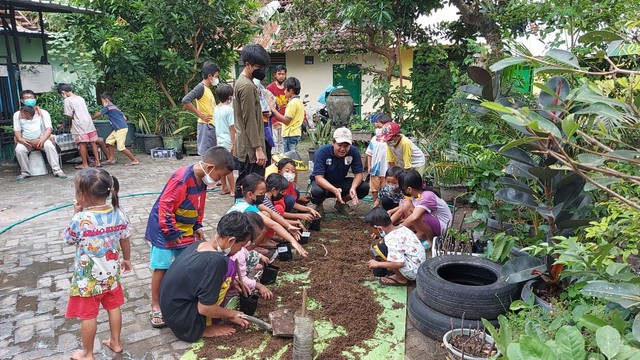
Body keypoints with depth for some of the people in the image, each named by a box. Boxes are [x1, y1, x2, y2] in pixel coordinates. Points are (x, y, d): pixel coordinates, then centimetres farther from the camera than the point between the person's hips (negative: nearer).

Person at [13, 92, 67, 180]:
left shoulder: (43, 112, 4)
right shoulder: (17, 115, 10)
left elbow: (49, 128, -6)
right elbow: (17, 130, 7)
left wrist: (42, 139, -24)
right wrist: (20, 139, -16)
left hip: (41, 139, -1)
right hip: (26, 141, 2)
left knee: (49, 145, -34)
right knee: (19, 149, -30)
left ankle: (57, 170, -32)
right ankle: (25, 172, -12)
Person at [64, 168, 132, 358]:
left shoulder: (81, 219, -26)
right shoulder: (119, 213, -12)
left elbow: (68, 239, -6)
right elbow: (125, 240, 1)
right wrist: (126, 259, 17)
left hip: (88, 278, -4)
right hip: (111, 273, 5)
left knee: (88, 315, 13)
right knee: (113, 307, 21)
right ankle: (115, 343, 38)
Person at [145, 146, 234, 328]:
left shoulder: (202, 179, 0)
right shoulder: (182, 178, -28)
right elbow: (164, 206, -27)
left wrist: (198, 226, 10)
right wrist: (171, 233, -21)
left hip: (186, 231, 8)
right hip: (166, 229, -8)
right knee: (161, 267, -1)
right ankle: (156, 307, 13)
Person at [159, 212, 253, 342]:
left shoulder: (198, 244, -2)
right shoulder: (215, 261, -27)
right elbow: (205, 308, -21)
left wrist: (231, 282, 9)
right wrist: (231, 314, -5)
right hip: (182, 322, -8)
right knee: (228, 266, -13)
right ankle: (202, 328, -3)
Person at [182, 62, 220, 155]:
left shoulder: (208, 89, 16)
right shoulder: (200, 87, -11)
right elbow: (185, 100, -24)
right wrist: (200, 115, -20)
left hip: (212, 126, 9)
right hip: (206, 126, -9)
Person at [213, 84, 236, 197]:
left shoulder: (216, 109, 7)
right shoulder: (229, 109, -14)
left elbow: (217, 125, 12)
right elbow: (231, 128, -15)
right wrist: (233, 143, -14)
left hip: (219, 140, 7)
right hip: (228, 141, -7)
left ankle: (224, 188, 22)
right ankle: (233, 190, 4)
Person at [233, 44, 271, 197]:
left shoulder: (241, 82, 15)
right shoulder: (247, 86, -17)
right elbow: (250, 121, -20)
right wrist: (258, 148, -19)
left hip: (244, 146, 11)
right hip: (251, 147, -11)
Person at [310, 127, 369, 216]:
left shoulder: (354, 151, -18)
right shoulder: (322, 152, -26)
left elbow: (358, 173, -14)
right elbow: (319, 177, -32)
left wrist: (353, 188, -37)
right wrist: (334, 190, -50)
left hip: (340, 182, 4)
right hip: (323, 182, -3)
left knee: (365, 187, -19)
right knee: (317, 191, -39)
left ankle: (341, 203, 8)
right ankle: (319, 205, 0)